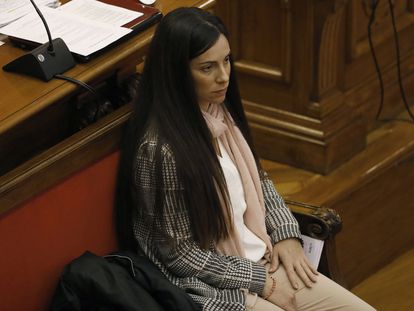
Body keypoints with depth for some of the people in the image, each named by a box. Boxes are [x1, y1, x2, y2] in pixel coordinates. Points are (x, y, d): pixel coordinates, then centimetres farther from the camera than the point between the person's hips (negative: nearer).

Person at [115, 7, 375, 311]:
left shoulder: (220, 110, 0)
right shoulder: (160, 148, -23)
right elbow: (178, 252, -18)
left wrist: (286, 234, 2)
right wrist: (260, 281, -12)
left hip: (261, 259, 7)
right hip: (211, 285, -7)